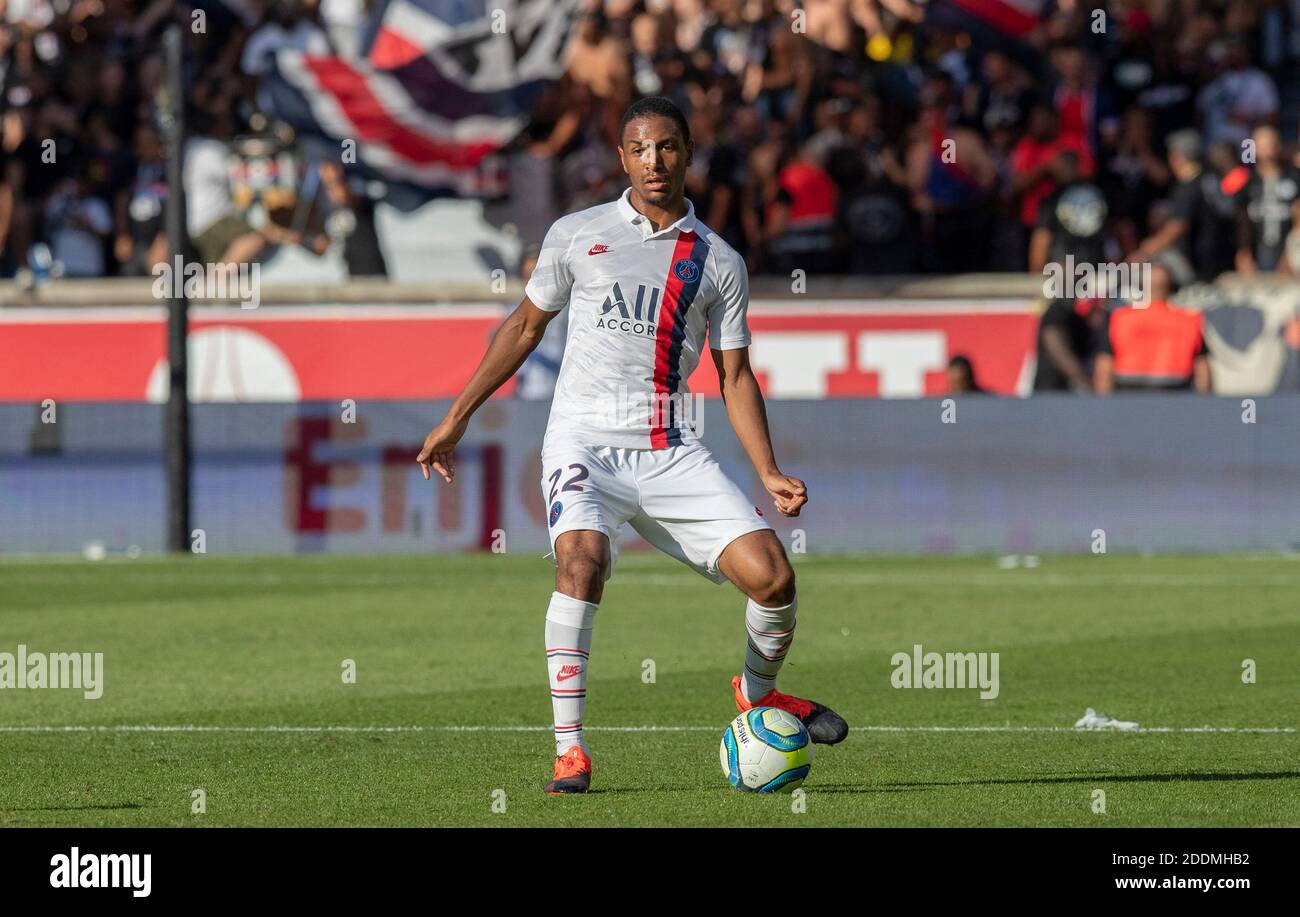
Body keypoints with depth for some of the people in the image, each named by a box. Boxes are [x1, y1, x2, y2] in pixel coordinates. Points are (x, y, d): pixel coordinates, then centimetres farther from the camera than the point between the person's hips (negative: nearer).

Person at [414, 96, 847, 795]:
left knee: (771, 576, -12)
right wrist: (456, 418, 14)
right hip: (584, 441, -2)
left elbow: (734, 376, 11)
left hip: (673, 454, 2)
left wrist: (768, 473, -1)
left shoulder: (719, 262, 9)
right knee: (581, 559, -31)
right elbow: (524, 328, 16)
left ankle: (758, 691, 21)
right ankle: (569, 749, -23)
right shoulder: (577, 235, 7)